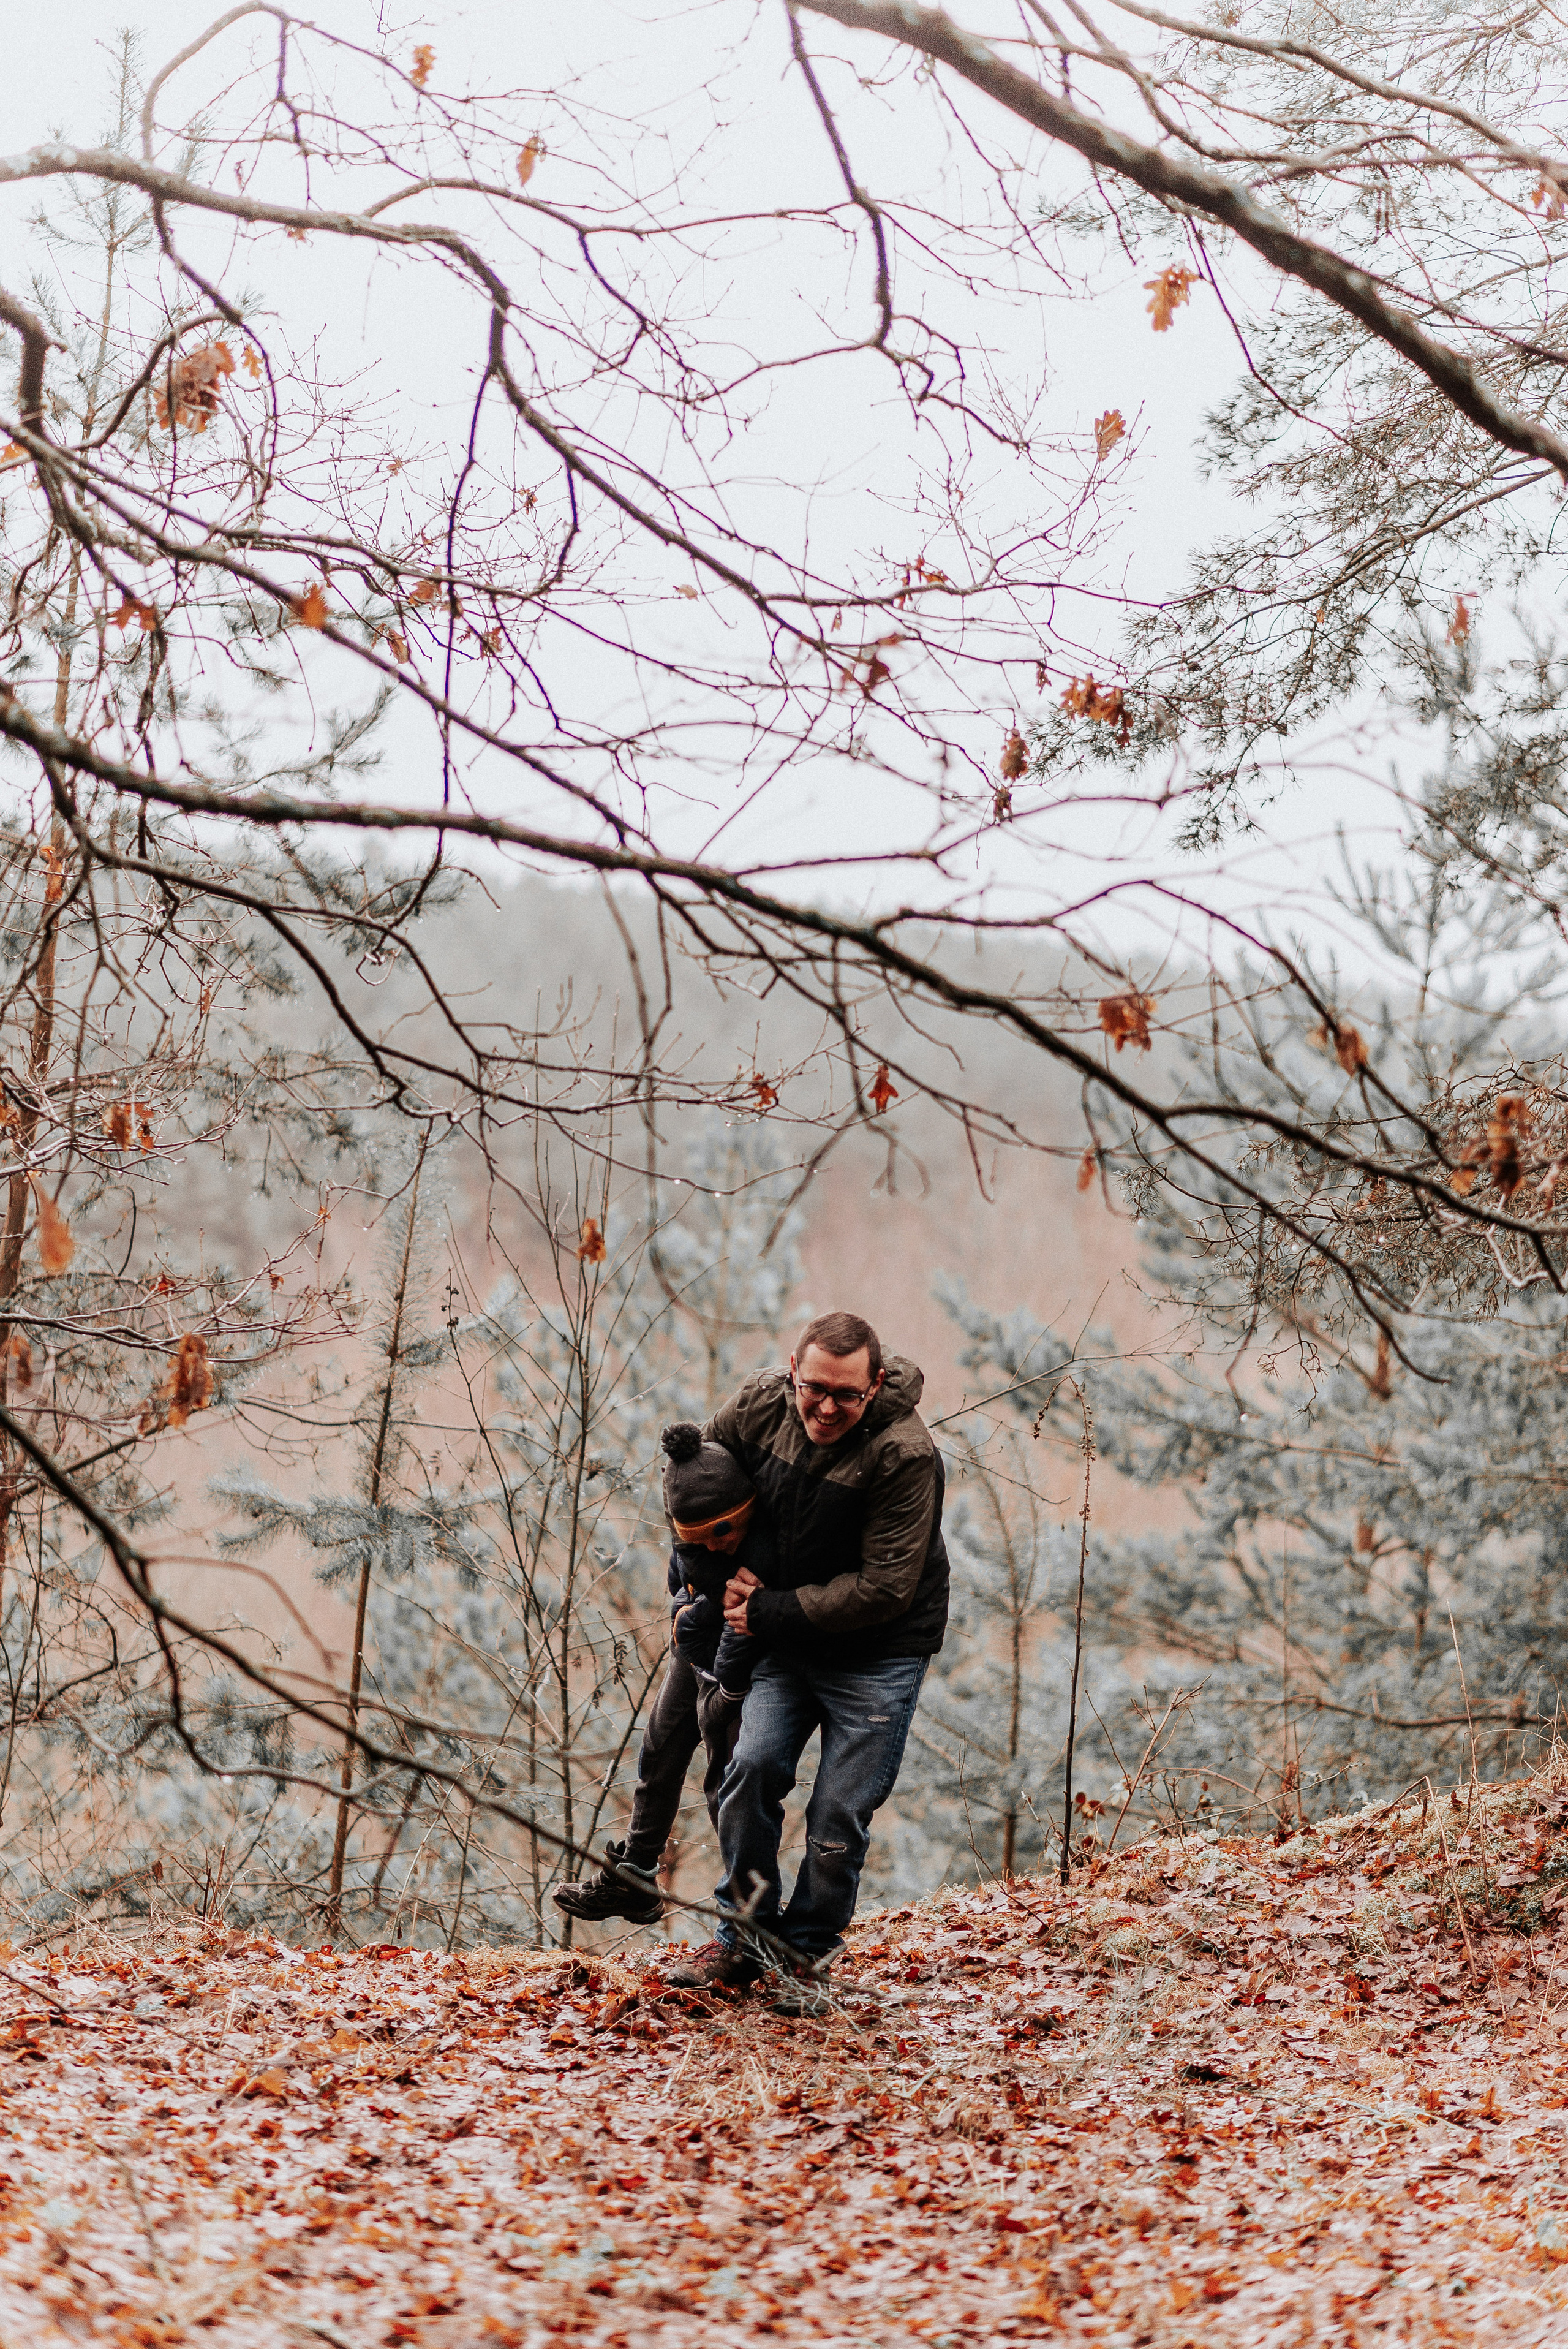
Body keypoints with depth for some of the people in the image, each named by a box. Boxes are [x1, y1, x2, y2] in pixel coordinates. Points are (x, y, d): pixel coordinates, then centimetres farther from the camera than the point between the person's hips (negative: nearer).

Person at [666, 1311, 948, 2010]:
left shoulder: (904, 1454, -26)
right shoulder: (761, 1406, -10)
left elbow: (883, 1590, -23)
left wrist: (772, 1611, -19)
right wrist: (723, 1570, -1)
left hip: (878, 1656, -4)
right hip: (788, 1641, 4)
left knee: (840, 1815, -4)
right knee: (751, 1769, -9)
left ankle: (806, 1954, 16)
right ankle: (742, 1942, 8)